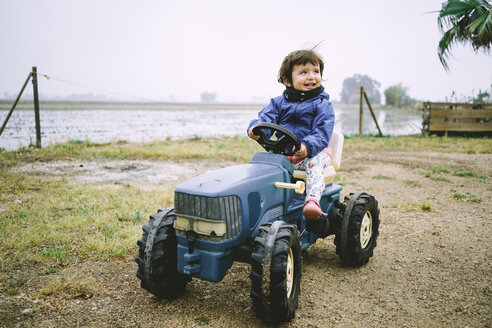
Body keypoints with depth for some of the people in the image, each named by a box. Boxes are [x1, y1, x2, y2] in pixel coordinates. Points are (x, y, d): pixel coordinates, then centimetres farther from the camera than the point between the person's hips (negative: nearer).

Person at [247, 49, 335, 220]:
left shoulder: (322, 105, 0)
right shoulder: (279, 102, 11)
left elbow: (322, 131, -12)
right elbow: (266, 117, -2)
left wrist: (307, 147, -32)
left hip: (312, 153, -3)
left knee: (314, 163, -33)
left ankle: (312, 201, -43)